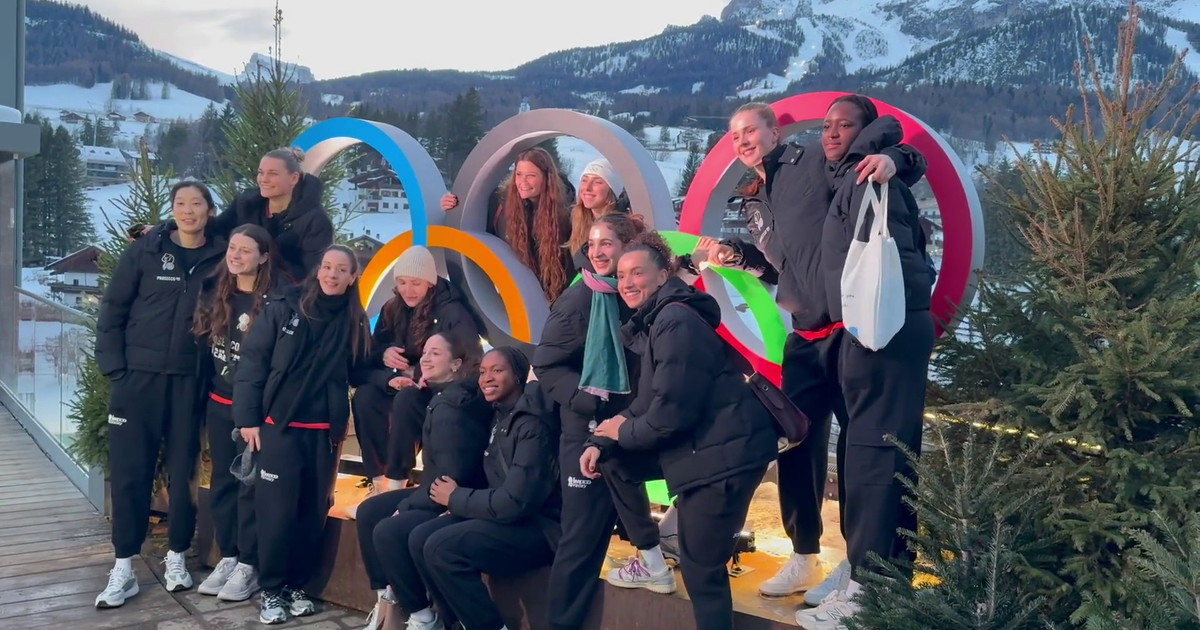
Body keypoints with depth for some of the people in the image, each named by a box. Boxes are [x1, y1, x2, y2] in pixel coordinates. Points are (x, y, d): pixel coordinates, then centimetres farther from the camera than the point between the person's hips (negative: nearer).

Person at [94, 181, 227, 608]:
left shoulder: (220, 257, 2)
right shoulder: (144, 251, 1)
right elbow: (112, 310, 2)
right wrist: (113, 367, -4)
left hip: (190, 380, 0)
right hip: (138, 376, 0)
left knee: (184, 471, 8)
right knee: (129, 472, 2)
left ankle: (177, 557, 23)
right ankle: (123, 568, 10)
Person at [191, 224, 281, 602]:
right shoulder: (214, 294, 7)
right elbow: (204, 347, 13)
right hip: (218, 404, 6)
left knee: (251, 483, 0)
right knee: (222, 481, 10)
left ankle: (248, 566, 8)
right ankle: (227, 558, 20)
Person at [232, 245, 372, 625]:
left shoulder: (355, 321, 6)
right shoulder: (284, 309, -3)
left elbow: (358, 374, 11)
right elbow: (252, 362, -5)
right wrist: (248, 418, -9)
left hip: (326, 431, 3)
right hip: (279, 425, -3)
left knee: (315, 510, 8)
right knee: (277, 510, -3)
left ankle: (295, 586, 22)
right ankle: (271, 590, 11)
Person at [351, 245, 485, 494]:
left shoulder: (452, 313, -18)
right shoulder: (393, 309, 1)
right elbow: (371, 352, 6)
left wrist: (416, 373, -23)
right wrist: (383, 354, -19)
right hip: (402, 388, 6)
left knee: (406, 399, -36)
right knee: (365, 395, -23)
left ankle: (396, 485, -27)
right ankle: (378, 480, -18)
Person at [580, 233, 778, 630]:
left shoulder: (676, 322, -17)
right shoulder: (651, 323, 14)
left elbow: (672, 412, -23)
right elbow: (647, 402, 15)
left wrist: (623, 431, -5)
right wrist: (601, 442, 2)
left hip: (726, 451, -10)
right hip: (696, 446, 10)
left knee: (700, 567, -5)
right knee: (613, 459, 14)